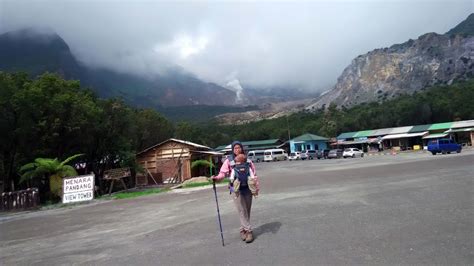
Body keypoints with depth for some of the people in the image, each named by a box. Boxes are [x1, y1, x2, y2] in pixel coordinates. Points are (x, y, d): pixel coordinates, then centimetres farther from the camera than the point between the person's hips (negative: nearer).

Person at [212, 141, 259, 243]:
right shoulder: (229, 160, 0)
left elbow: (253, 174, 11)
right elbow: (223, 172, -8)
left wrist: (256, 187, 8)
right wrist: (217, 177, -27)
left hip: (247, 188, 3)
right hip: (236, 189, -3)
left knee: (247, 210, 9)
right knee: (242, 210, -4)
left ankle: (243, 229, 23)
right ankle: (248, 231, 3)